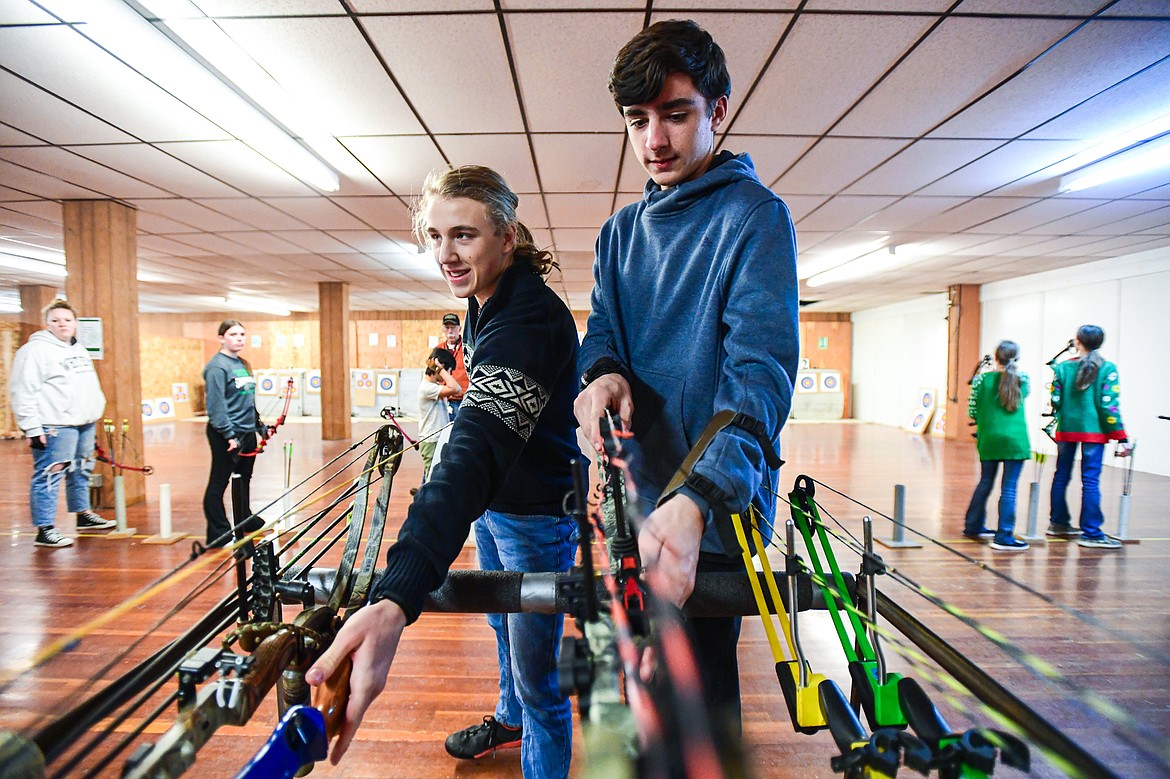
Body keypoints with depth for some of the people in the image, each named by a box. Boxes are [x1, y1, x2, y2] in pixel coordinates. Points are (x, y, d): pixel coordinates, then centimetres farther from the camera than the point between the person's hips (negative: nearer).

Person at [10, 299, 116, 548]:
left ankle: (83, 515, 31)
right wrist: (32, 427, -18)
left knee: (81, 472, 17)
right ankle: (44, 530, -4)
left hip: (84, 423, 9)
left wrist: (99, 407, 22)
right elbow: (23, 392, -14)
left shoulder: (80, 350, 18)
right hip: (54, 426, -9)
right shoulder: (35, 350, -8)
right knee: (49, 475, -8)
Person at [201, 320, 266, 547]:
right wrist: (229, 435, -21)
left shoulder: (243, 364, 14)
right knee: (218, 483, 1)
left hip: (247, 434, 9)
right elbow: (216, 405, -18)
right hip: (226, 436, -9)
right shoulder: (217, 367, -12)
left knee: (244, 480, 20)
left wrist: (257, 429, 17)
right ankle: (219, 534, 7)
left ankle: (246, 520, 35)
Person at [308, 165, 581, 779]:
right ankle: (509, 720, 56)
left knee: (536, 674, 5)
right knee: (503, 627, 30)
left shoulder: (528, 320, -33)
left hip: (536, 515, -9)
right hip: (492, 503, 10)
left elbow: (478, 451, -48)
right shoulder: (487, 302, -2)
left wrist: (395, 600, -57)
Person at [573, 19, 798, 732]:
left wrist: (698, 501, -37)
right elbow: (603, 329, 7)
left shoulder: (755, 216, -11)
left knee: (700, 689, 9)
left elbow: (761, 368, -22)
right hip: (636, 497, 7)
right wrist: (602, 373, -19)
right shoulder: (622, 232, 11)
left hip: (715, 510, -6)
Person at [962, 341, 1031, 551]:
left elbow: (972, 411, 0)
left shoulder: (982, 379, -1)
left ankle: (973, 527, 27)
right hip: (1014, 439, -2)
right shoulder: (1022, 379, 1)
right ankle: (1004, 537, -1)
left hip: (989, 438, 2)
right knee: (1009, 488, -1)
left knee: (985, 483, 16)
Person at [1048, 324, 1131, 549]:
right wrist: (1121, 437, -6)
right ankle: (1091, 533, 0)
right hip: (1093, 430, -3)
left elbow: (1055, 401, -1)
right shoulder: (1107, 369, -4)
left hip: (1066, 429, 3)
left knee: (1061, 476, 13)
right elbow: (1109, 405, -9)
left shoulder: (1063, 367, 1)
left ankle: (1058, 523, 24)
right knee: (1090, 481, -2)